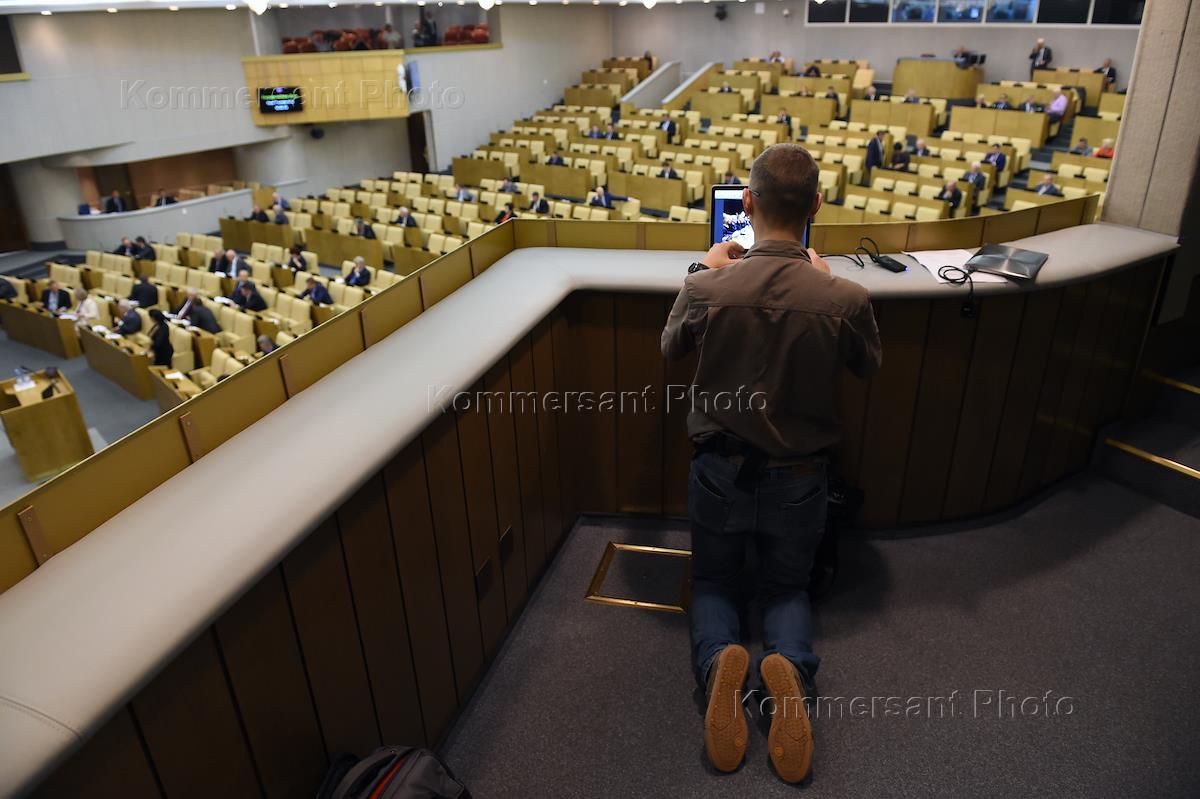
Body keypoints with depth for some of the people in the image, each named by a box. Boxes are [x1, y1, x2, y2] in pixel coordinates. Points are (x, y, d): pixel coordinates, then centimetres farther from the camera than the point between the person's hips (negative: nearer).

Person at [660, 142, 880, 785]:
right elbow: (868, 367, 6)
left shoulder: (706, 288, -19)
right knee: (787, 586, 22)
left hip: (720, 471, 0)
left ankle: (717, 661, -13)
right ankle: (791, 667, -12)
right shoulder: (845, 299, -17)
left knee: (713, 580, 21)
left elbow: (671, 347, 4)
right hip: (800, 478, 1)